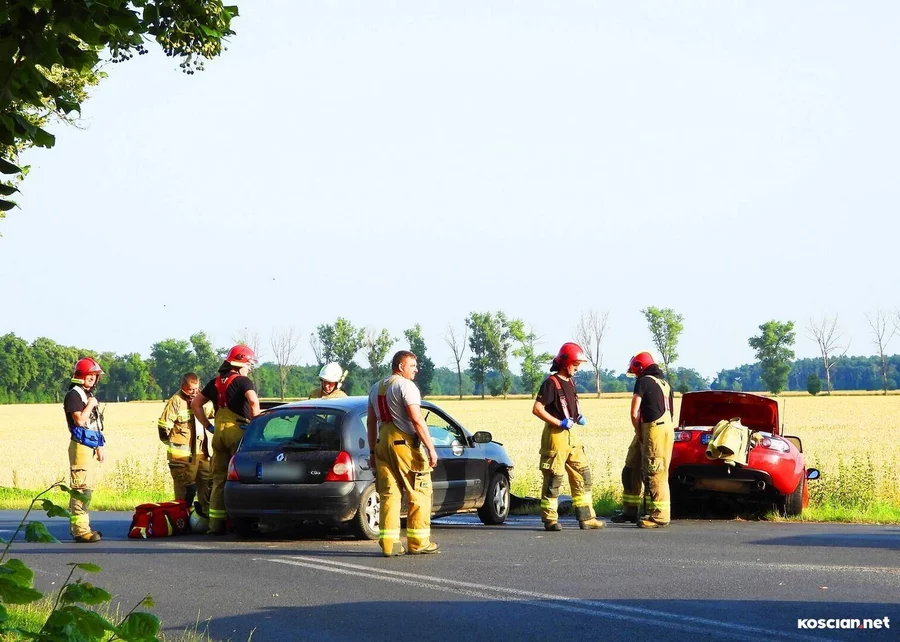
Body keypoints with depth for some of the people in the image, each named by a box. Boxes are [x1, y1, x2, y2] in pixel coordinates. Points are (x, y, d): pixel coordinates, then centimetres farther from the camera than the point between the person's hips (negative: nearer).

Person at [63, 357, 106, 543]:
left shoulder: (89, 396, 20)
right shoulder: (74, 395, -8)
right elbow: (80, 420, -20)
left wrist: (99, 448, 21)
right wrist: (90, 405, -10)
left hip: (91, 447, 10)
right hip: (80, 446, -10)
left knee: (86, 488, 12)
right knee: (81, 488, -13)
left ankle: (80, 527, 17)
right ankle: (80, 529, -17)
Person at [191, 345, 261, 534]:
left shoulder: (215, 382, 16)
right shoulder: (243, 381, -5)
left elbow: (195, 404, 20)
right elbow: (254, 401, -22)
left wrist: (208, 426, 17)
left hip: (219, 433, 6)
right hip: (238, 431, -6)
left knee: (219, 479, 9)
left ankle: (215, 524, 6)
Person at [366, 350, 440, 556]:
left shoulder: (376, 388, 17)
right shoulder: (405, 385, -8)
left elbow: (370, 421, 20)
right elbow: (416, 419, -16)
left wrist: (372, 450, 24)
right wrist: (431, 448, -15)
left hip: (383, 443, 8)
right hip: (405, 442, -8)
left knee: (389, 493, 7)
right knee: (419, 493, 0)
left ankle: (389, 543, 2)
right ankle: (418, 542, 0)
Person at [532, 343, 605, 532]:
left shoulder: (570, 382, 14)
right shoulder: (551, 383, -13)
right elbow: (537, 409, -18)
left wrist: (578, 417, 8)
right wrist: (559, 423, -20)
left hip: (572, 434, 9)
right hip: (556, 436, -9)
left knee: (582, 475, 8)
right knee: (553, 479, -2)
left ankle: (586, 518, 12)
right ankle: (550, 519, 4)